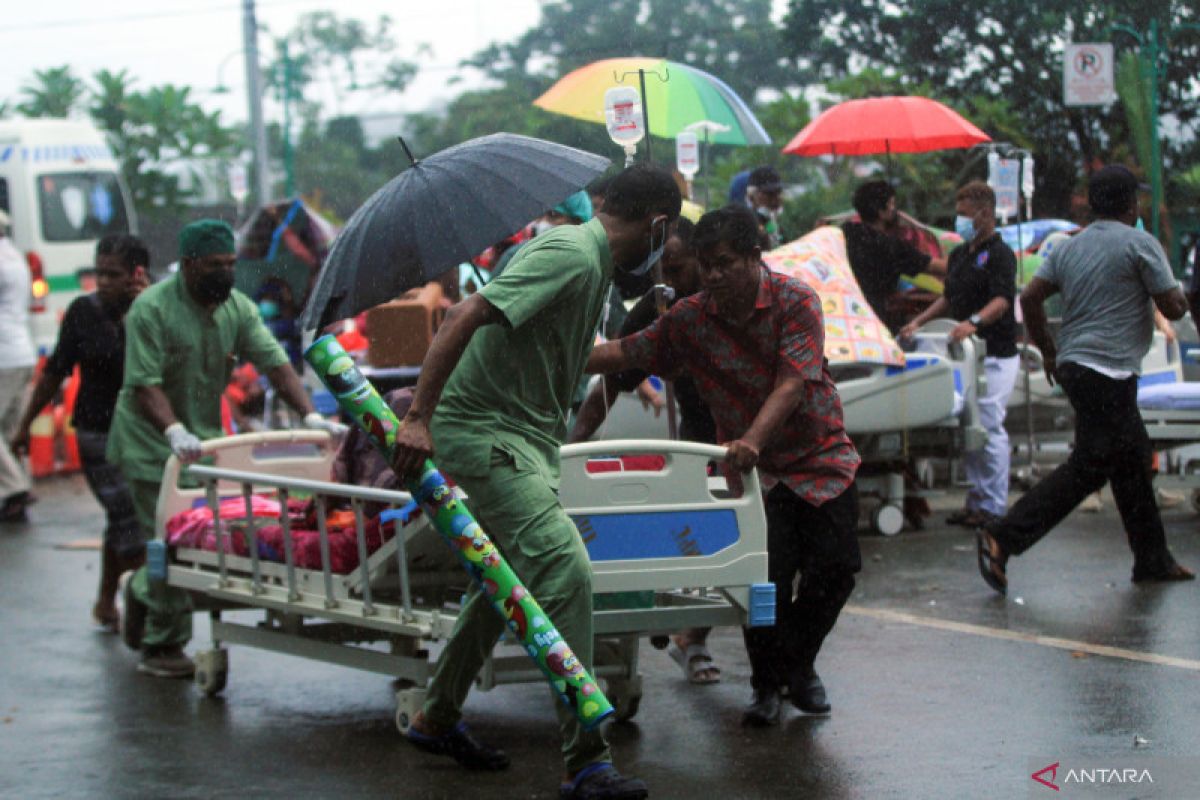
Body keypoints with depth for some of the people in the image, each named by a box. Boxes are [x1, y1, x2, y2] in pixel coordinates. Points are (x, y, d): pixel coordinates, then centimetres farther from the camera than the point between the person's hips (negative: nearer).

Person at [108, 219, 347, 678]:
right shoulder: (152, 309, -15)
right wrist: (174, 432, -39)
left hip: (204, 438, 6)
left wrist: (310, 415, -16)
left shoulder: (237, 308, 4)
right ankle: (162, 646, 3)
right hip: (151, 443, -6)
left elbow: (274, 363, -2)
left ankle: (142, 591, 31)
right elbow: (144, 382, -23)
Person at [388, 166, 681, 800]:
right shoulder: (570, 255, -19)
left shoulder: (592, 262, 12)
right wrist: (418, 417, -33)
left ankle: (438, 719, 37)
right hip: (484, 433, -11)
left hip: (525, 437, 11)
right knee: (563, 569, -19)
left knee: (511, 580, 21)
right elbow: (467, 316, -28)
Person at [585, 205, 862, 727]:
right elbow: (628, 353, -4)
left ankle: (797, 664, 19)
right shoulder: (691, 318, -4)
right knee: (769, 574, -14)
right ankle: (766, 683, 7)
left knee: (836, 566, -7)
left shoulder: (795, 302, -14)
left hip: (820, 456, -1)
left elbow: (792, 384, -25)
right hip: (754, 467, 1)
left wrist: (752, 440, -39)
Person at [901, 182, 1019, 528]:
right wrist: (919, 322, 18)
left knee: (989, 428, -8)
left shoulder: (999, 254, -9)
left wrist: (974, 322, -39)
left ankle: (994, 506, -3)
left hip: (994, 355, -8)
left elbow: (1002, 300, -23)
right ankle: (977, 499, 16)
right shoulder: (959, 254, 17)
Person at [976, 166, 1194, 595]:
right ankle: (1003, 538, -16)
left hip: (1073, 364, 9)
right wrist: (1178, 293, 16)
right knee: (1087, 468, -8)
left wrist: (1047, 350, 18)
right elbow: (1173, 308, -7)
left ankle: (1153, 559, 23)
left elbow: (1030, 296, 7)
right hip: (1108, 370, -9)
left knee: (1134, 459, 17)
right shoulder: (1140, 244, -8)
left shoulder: (1069, 247, 12)